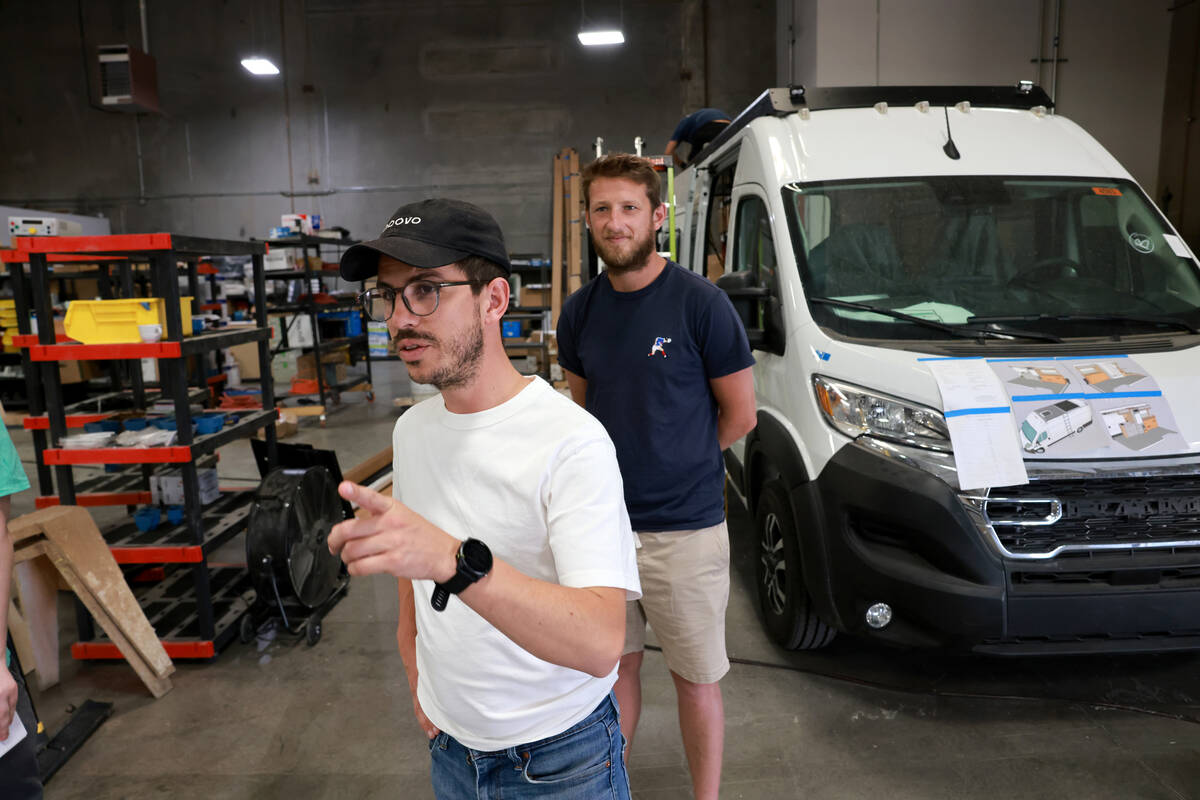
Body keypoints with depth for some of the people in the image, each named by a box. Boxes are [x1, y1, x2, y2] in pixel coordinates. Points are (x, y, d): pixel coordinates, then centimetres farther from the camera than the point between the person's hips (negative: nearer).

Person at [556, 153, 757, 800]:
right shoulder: (579, 311, 2)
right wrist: (631, 461, 2)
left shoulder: (700, 303, -12)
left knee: (696, 680, 12)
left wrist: (673, 464, 2)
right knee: (616, 664, 21)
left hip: (684, 530, -4)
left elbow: (739, 416, -5)